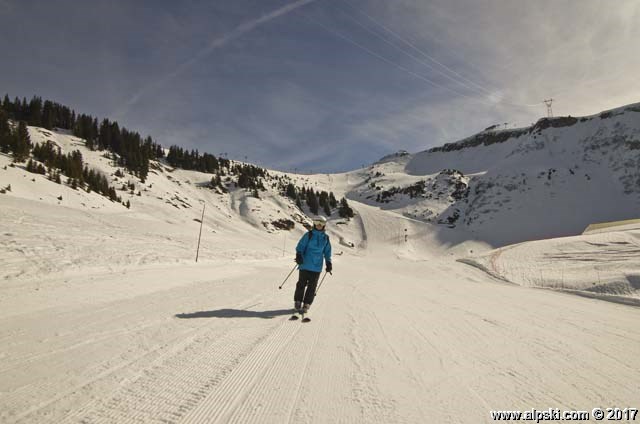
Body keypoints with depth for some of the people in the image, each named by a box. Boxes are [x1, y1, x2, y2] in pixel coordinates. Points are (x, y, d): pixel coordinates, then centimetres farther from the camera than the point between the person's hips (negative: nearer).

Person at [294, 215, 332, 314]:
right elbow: (300, 246, -2)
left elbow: (327, 252, 17)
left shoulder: (325, 238, 9)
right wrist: (299, 256, -17)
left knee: (312, 286, 4)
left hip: (317, 266, 2)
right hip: (305, 265, -2)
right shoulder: (309, 235, 0)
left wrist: (329, 263, 10)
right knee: (302, 284, 4)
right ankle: (298, 302, 18)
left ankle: (306, 305, 12)